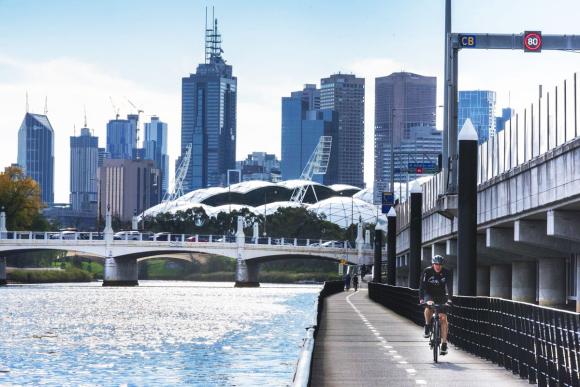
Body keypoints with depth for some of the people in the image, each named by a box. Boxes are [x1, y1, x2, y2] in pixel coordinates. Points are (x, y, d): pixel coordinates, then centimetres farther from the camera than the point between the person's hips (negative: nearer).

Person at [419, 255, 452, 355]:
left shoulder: (446, 273, -11)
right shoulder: (427, 271, -15)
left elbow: (448, 286, -19)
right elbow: (422, 286, -20)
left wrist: (449, 299, -33)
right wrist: (421, 299, -31)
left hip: (441, 296, 1)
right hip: (429, 295, -1)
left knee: (443, 318, -11)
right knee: (428, 307, -35)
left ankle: (444, 343, -7)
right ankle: (427, 326, -9)